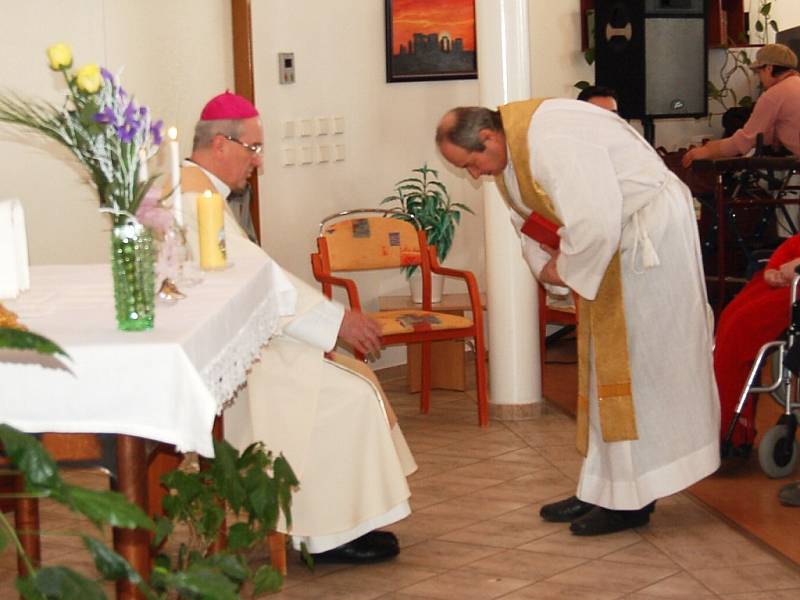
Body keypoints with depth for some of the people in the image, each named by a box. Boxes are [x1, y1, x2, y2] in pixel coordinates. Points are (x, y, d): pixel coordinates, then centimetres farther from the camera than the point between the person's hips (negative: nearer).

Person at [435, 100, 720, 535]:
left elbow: (596, 222, -32)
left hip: (649, 233, -10)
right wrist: (547, 265, 0)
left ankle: (632, 498, 3)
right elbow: (535, 216, 17)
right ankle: (603, 489, 18)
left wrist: (565, 270, -16)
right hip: (614, 234, 10)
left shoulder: (552, 141, -29)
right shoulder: (513, 145, 3)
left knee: (634, 361, -5)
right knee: (606, 364, 11)